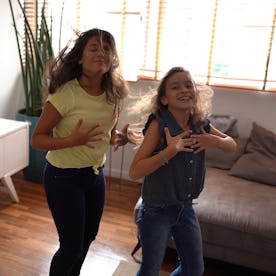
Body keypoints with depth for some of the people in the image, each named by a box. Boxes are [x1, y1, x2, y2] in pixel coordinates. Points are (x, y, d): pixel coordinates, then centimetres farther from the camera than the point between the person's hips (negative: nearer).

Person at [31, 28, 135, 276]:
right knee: (72, 245, 5)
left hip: (97, 173, 6)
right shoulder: (65, 93, -23)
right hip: (64, 177, -6)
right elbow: (37, 139, -17)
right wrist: (72, 140, -34)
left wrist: (119, 137, -11)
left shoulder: (114, 93, -5)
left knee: (88, 237, 22)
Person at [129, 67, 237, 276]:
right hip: (157, 211, -5)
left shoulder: (201, 124, -5)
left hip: (186, 209, 6)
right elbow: (134, 172, -24)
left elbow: (232, 145, 11)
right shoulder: (159, 125, -20)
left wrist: (215, 142, -11)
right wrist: (170, 150, -33)